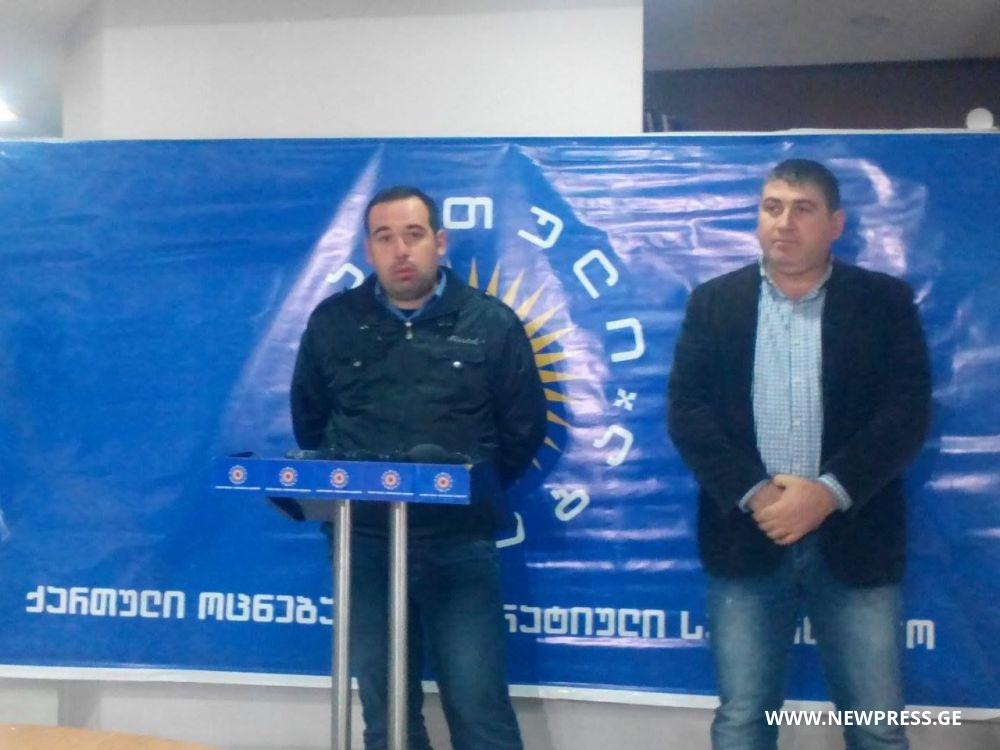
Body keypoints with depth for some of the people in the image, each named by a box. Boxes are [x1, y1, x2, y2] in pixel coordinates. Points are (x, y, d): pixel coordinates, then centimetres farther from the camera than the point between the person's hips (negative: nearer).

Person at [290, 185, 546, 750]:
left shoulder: (491, 323, 1)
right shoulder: (333, 322, 7)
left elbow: (524, 427, 5)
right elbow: (309, 421, 15)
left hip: (460, 544, -2)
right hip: (364, 544, 2)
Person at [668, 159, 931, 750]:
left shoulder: (885, 301, 4)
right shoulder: (713, 302, 6)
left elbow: (908, 410, -5)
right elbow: (687, 410, -2)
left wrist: (828, 492, -17)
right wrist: (753, 493, -15)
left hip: (853, 538, 0)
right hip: (748, 536, 1)